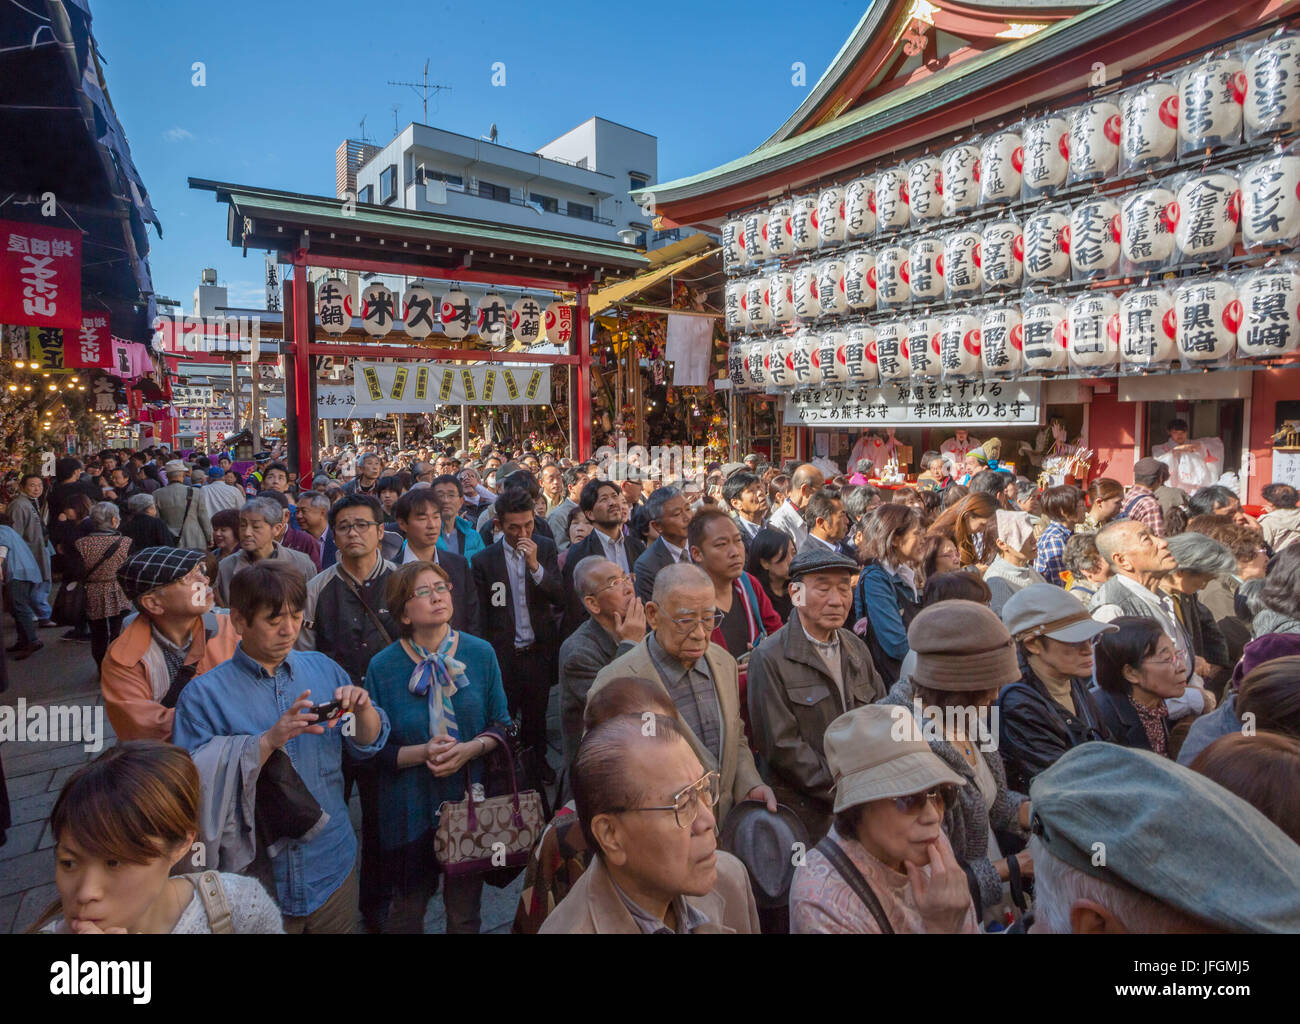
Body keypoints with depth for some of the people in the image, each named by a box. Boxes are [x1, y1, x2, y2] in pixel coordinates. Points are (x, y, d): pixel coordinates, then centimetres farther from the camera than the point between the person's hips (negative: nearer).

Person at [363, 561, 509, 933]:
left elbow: (502, 725, 1)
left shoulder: (481, 653, -5)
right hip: (409, 809, -1)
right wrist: (422, 753, -21)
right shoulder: (382, 667, -9)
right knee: (407, 910, 19)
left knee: (465, 912, 17)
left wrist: (469, 749, -18)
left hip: (470, 802, 1)